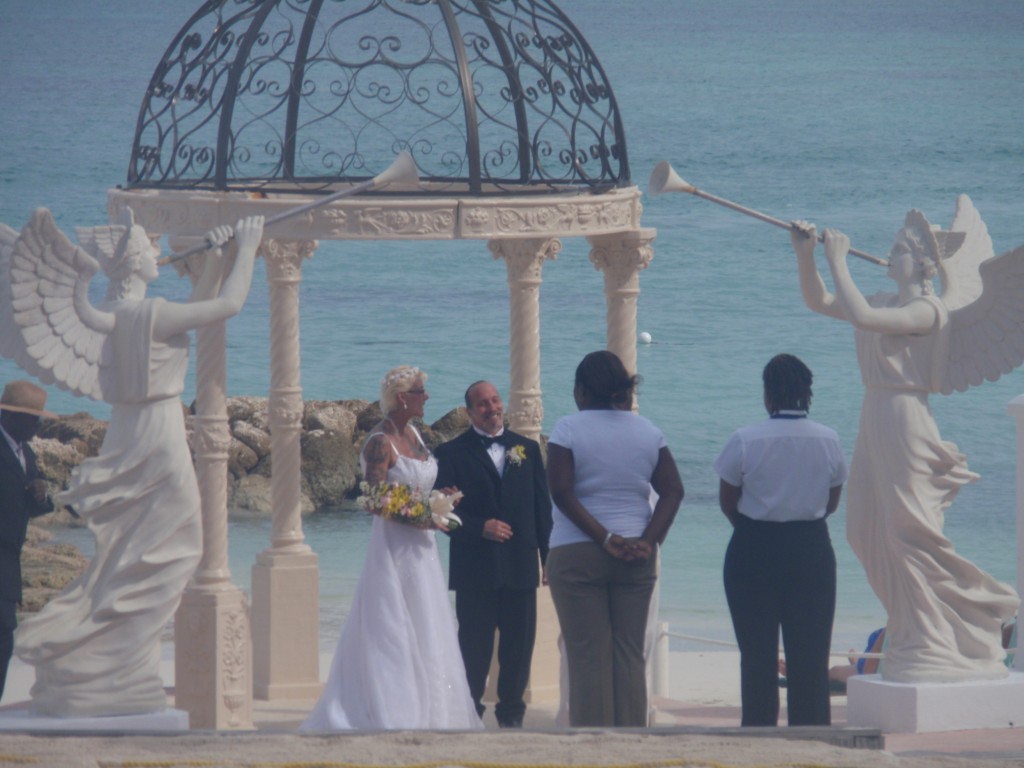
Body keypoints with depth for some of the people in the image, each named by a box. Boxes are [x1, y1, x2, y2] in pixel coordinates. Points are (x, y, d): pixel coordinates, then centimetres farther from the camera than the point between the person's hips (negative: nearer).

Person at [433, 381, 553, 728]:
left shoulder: (527, 449, 12)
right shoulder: (453, 452, 0)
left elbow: (542, 507, 11)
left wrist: (550, 557, 6)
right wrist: (481, 527, -19)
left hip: (520, 566, 3)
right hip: (475, 569, -3)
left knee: (519, 647, 5)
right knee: (474, 648, 1)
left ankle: (512, 714, 16)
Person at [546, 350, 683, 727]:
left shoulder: (568, 429, -4)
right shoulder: (647, 431, 7)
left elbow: (562, 491, -14)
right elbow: (673, 491, 0)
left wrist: (605, 538, -13)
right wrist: (648, 541, -7)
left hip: (576, 554, -3)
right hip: (636, 558, 4)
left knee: (587, 656, -2)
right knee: (630, 654, 6)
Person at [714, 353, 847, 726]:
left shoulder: (744, 441, -11)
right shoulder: (828, 441, -2)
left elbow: (727, 501, -1)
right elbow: (831, 502, 8)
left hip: (753, 553, -2)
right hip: (812, 550, 2)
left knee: (757, 654, 3)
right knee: (811, 655, 5)